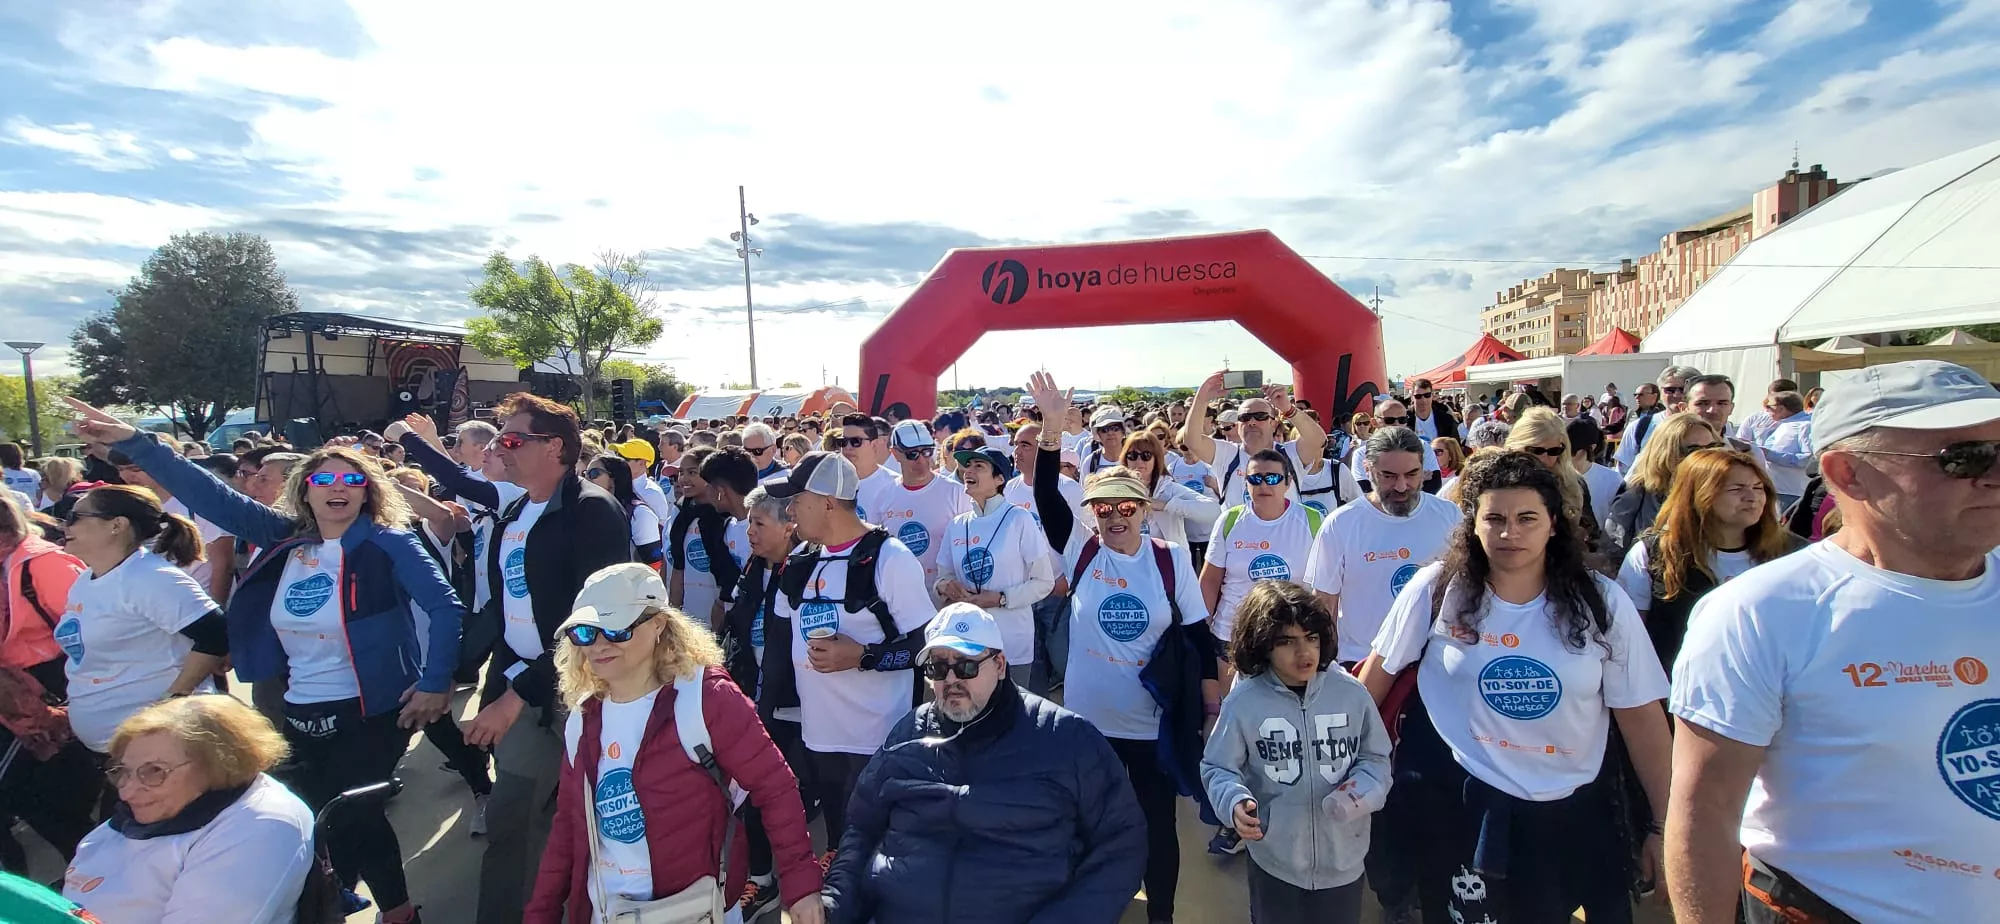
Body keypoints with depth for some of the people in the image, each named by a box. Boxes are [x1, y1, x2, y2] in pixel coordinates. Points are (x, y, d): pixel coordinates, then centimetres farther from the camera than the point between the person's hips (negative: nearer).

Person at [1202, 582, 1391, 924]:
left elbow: (1375, 758, 3)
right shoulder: (1243, 702, -15)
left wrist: (1363, 790, -16)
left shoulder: (1352, 693, -8)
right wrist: (1235, 801, -25)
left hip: (1343, 860, 2)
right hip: (1274, 861, -2)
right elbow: (1218, 767, -6)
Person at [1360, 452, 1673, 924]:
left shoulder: (1601, 602, -7)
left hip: (1576, 811, 2)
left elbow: (1642, 717, -1)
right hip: (1463, 802, -1)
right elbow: (1381, 671, 2)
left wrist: (1664, 824, 2)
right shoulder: (1436, 590, -10)